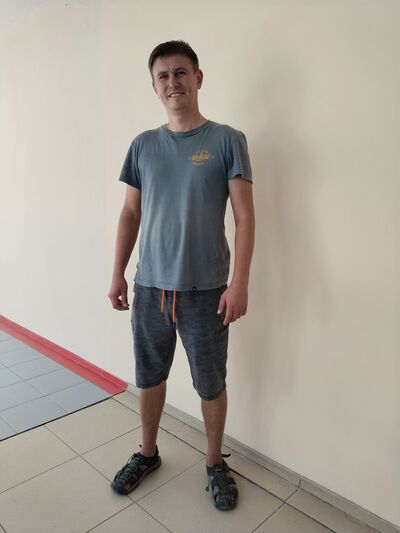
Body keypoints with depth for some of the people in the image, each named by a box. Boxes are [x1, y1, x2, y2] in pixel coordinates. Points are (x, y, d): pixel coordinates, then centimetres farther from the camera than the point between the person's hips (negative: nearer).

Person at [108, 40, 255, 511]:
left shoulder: (227, 140, -3)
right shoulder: (143, 145, 8)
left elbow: (244, 216, -7)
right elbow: (130, 214, 10)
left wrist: (239, 282, -14)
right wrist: (117, 273, 6)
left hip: (206, 290, -3)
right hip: (149, 286, 4)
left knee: (211, 384, 10)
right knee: (148, 377, 16)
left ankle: (215, 463, 35)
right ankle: (148, 453, 41)